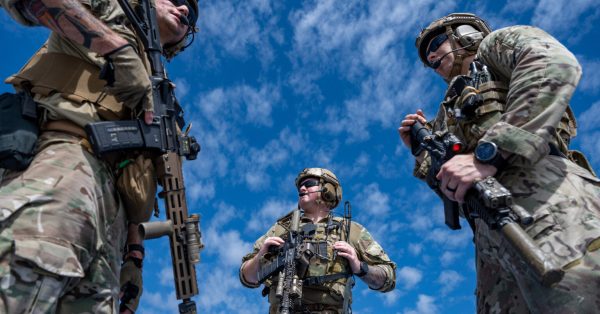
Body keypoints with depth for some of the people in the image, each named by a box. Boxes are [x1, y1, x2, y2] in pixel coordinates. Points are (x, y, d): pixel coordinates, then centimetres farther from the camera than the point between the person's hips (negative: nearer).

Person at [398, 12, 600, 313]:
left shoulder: (496, 43, 20)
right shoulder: (451, 111, 39)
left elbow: (556, 65, -7)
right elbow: (448, 186, 36)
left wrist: (488, 153, -16)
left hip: (536, 188, -7)